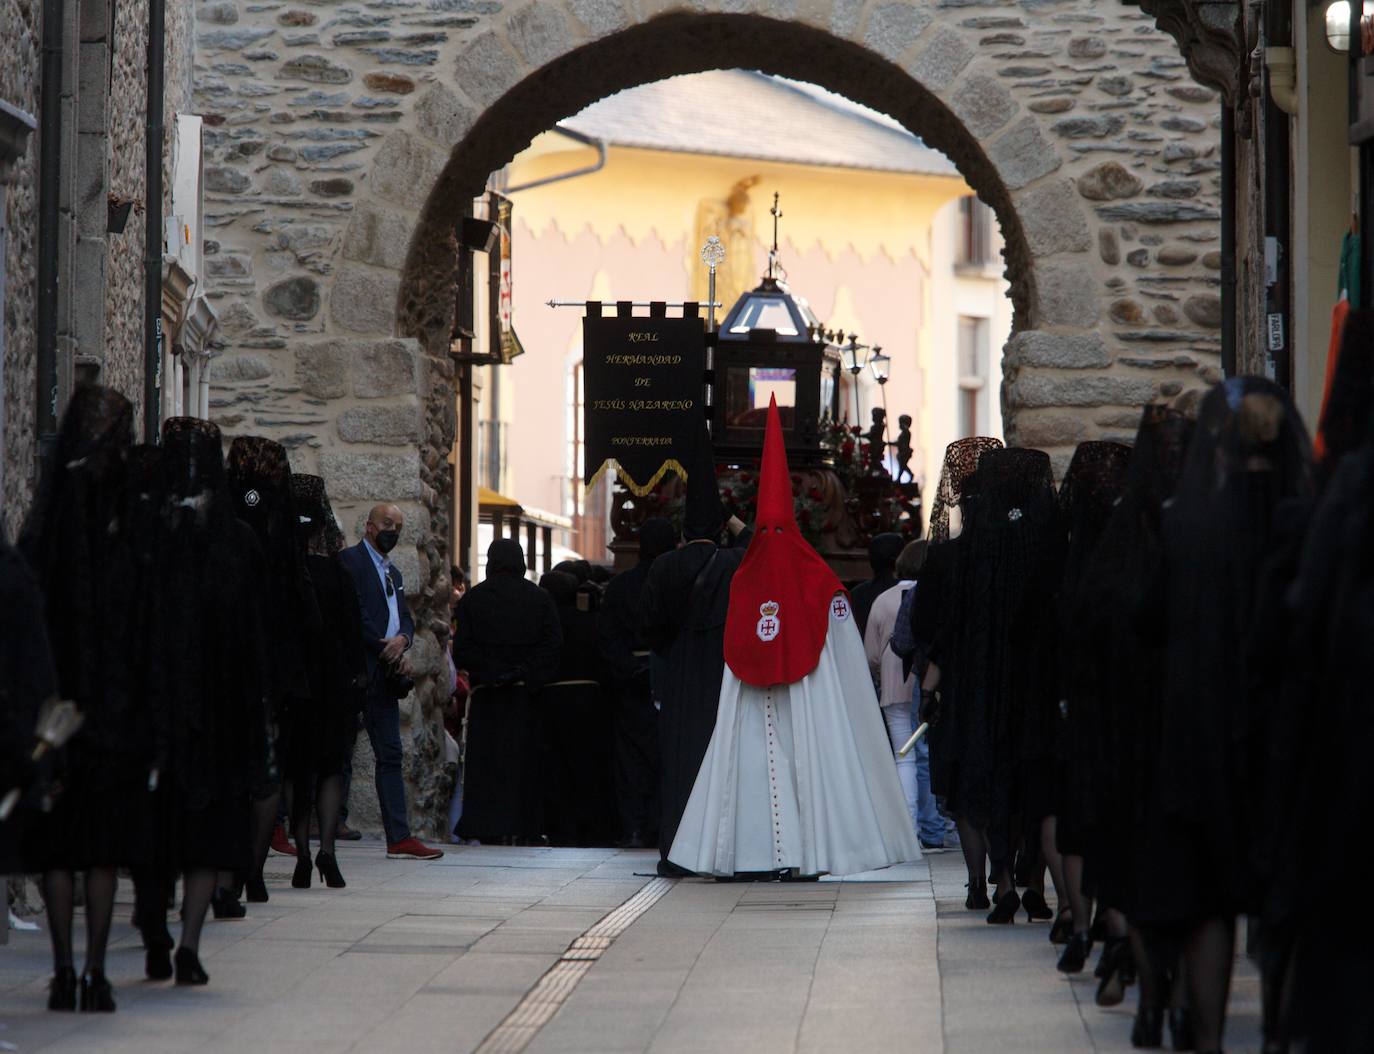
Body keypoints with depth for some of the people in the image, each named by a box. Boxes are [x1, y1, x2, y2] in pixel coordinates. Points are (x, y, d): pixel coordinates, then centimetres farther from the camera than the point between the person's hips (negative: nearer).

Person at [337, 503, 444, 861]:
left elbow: (406, 618, 17)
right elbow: (353, 614, -15)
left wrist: (402, 640, -7)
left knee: (390, 755, 6)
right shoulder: (349, 560, -5)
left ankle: (400, 838, 4)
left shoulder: (392, 573, 24)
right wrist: (387, 650, -13)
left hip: (384, 674, 9)